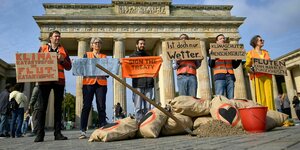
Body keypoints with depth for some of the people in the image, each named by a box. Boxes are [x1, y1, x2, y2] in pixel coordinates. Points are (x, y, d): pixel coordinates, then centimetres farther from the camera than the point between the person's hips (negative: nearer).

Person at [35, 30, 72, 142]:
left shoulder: (63, 50, 18)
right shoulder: (43, 48, 16)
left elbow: (69, 67, 12)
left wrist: (62, 60, -5)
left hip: (59, 80, 1)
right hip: (45, 80, -1)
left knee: (58, 107, 1)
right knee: (43, 106, -5)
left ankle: (57, 133, 4)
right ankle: (40, 134, -3)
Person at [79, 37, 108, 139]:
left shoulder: (104, 57, 19)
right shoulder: (86, 55, 16)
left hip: (101, 83, 1)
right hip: (88, 82, -1)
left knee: (101, 106, -3)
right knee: (86, 106, -5)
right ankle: (83, 131, -3)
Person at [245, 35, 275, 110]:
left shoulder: (266, 52, 22)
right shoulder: (250, 53, 8)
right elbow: (247, 66, 1)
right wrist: (252, 71, -18)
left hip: (267, 76, 4)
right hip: (257, 76, -4)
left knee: (269, 96, -2)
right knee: (261, 97, -10)